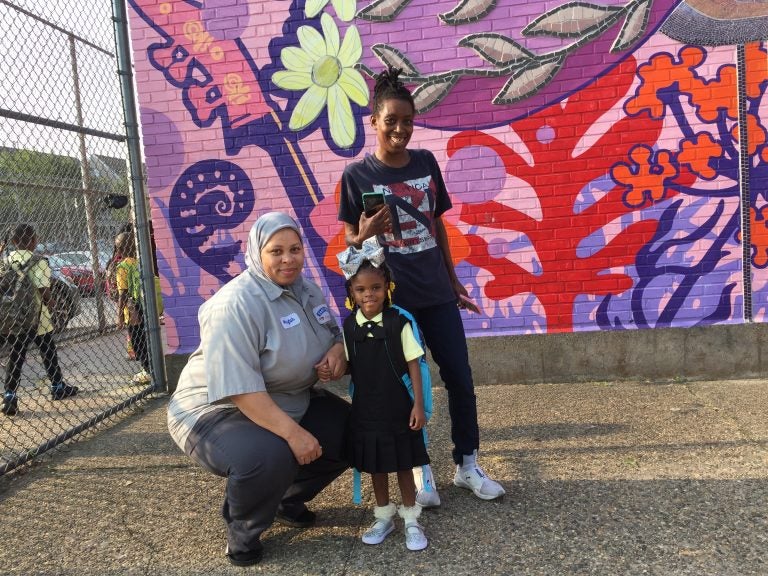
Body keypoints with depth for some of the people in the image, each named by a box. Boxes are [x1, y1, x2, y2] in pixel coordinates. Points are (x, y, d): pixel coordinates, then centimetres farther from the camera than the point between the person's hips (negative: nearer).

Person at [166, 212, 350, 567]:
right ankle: (242, 533, -2)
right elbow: (240, 389, -33)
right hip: (216, 410, -8)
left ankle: (288, 498, 20)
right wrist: (292, 433, -35)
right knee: (268, 457, -37)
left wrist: (339, 349, -13)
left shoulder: (306, 290, 0)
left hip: (289, 402, 8)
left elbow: (334, 334, 12)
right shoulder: (236, 304, -27)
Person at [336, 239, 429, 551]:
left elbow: (413, 364, -9)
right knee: (375, 464, 16)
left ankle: (411, 519, 27)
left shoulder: (398, 322, -13)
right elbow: (348, 366, 6)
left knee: (403, 463, 10)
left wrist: (418, 404, -10)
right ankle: (384, 516, 35)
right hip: (366, 408, 3)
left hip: (398, 408, -3)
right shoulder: (349, 325, -3)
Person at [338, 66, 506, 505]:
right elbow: (350, 242, -1)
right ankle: (420, 471, 24)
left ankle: (468, 465, 25)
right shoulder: (357, 175, -5)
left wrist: (454, 279, 16)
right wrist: (365, 235, -24)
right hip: (390, 298, -3)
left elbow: (438, 224, 13)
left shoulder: (426, 162, 6)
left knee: (461, 379, 7)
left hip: (436, 293, 4)